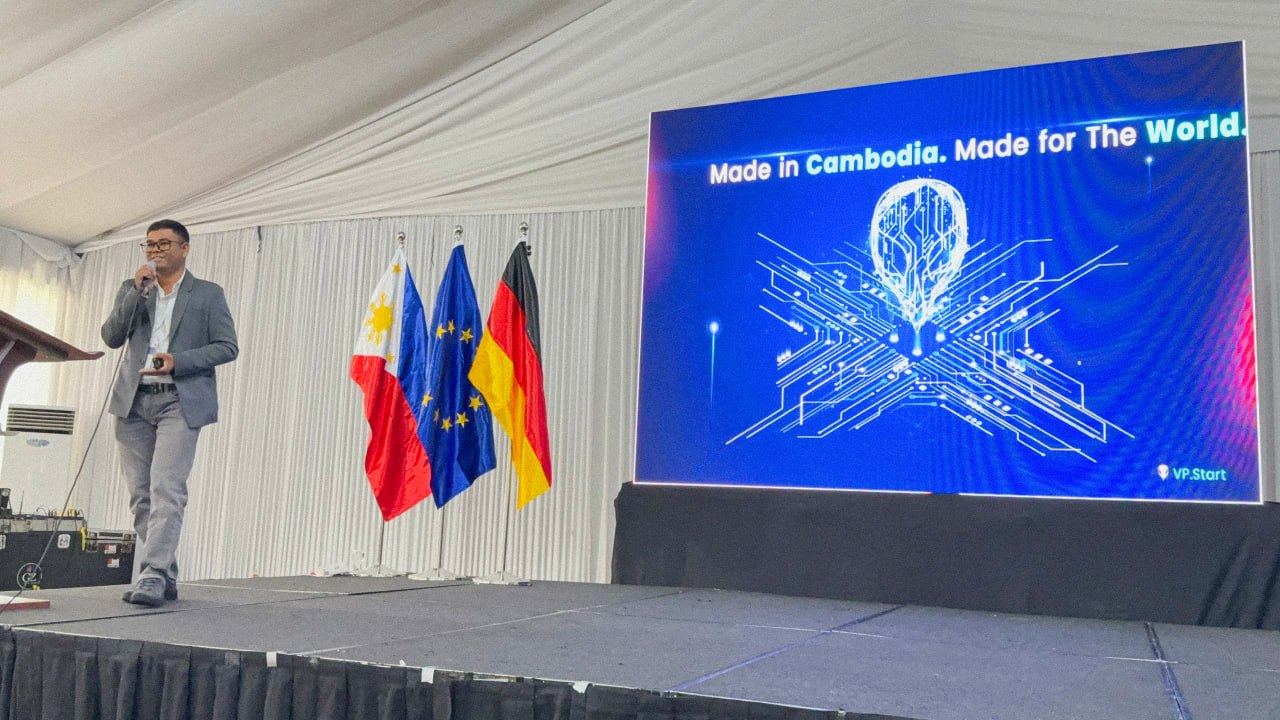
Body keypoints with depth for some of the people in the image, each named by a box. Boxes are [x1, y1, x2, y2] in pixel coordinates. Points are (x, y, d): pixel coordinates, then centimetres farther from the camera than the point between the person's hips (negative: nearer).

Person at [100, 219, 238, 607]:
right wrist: (137, 292, -5)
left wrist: (178, 361, -13)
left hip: (179, 402, -4)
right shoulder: (131, 289, 17)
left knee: (166, 489, -15)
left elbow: (227, 347, 0)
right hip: (134, 401, 5)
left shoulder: (207, 294, 7)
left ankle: (153, 576, -17)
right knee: (141, 494, 5)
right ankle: (164, 578, 13)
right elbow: (111, 337, 4)